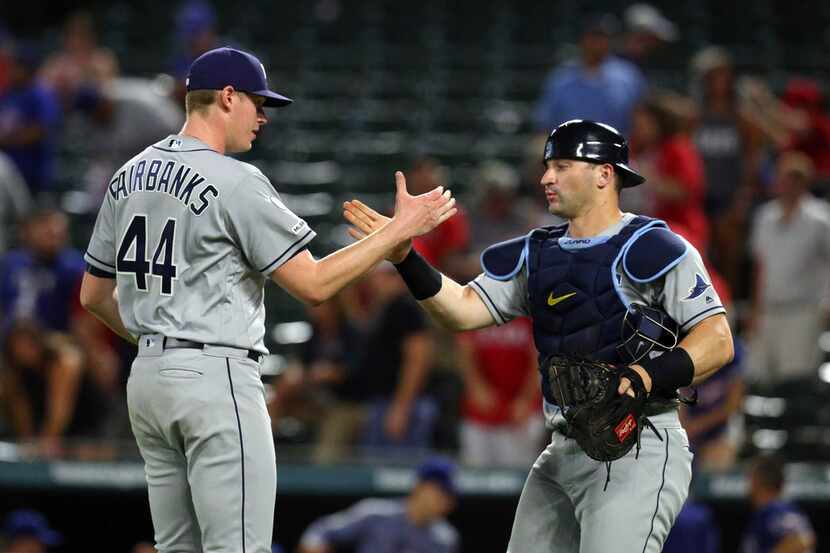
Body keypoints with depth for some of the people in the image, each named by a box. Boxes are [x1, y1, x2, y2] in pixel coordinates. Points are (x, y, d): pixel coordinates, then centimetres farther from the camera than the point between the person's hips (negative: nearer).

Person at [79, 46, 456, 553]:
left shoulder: (129, 177, 11)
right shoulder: (235, 182, -13)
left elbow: (94, 295, 18)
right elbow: (313, 284, -13)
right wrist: (400, 229, -7)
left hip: (147, 378, 9)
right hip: (217, 378, -8)